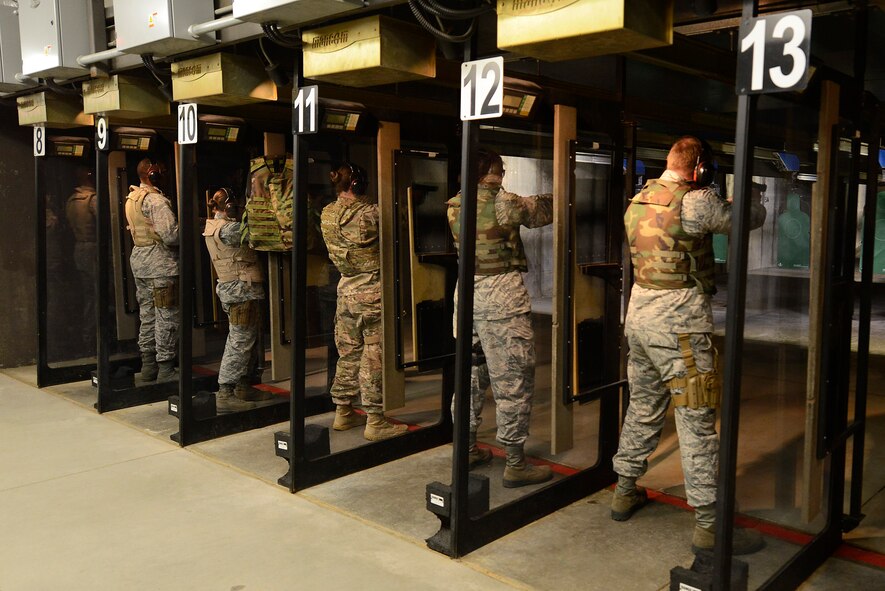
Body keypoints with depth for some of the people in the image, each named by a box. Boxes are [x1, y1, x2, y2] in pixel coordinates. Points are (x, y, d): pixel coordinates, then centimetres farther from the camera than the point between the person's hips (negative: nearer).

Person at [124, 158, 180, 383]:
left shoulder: (132, 198, 14)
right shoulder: (156, 200, -15)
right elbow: (171, 235, -24)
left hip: (139, 258, 9)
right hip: (160, 263, -9)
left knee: (147, 314, 15)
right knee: (166, 317, -4)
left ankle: (148, 365, 21)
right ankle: (165, 369, -1)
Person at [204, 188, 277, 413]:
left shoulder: (212, 226, 13)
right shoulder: (229, 229, -16)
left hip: (230, 288, 10)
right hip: (242, 289, -10)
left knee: (242, 340, 17)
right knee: (240, 341, -7)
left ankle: (242, 386, 26)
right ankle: (225, 395, -5)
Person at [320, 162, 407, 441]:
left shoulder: (327, 214, 4)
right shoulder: (370, 212, -16)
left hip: (346, 288, 7)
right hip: (371, 290, -7)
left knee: (348, 352, 15)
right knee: (373, 356, 0)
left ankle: (342, 412, 24)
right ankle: (375, 421, 6)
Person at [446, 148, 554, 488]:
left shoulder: (454, 206, 9)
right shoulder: (502, 202, -9)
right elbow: (541, 211, 6)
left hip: (467, 293, 7)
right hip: (500, 294, -7)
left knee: (470, 374, 16)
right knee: (512, 379, -1)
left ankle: (467, 450, 26)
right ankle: (516, 464, 5)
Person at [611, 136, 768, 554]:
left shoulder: (638, 201, 10)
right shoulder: (695, 201, -13)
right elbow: (753, 217, -2)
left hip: (639, 311, 8)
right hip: (679, 319, -8)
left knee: (642, 407, 19)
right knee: (698, 422, -2)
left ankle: (625, 491, 30)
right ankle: (708, 525, 4)